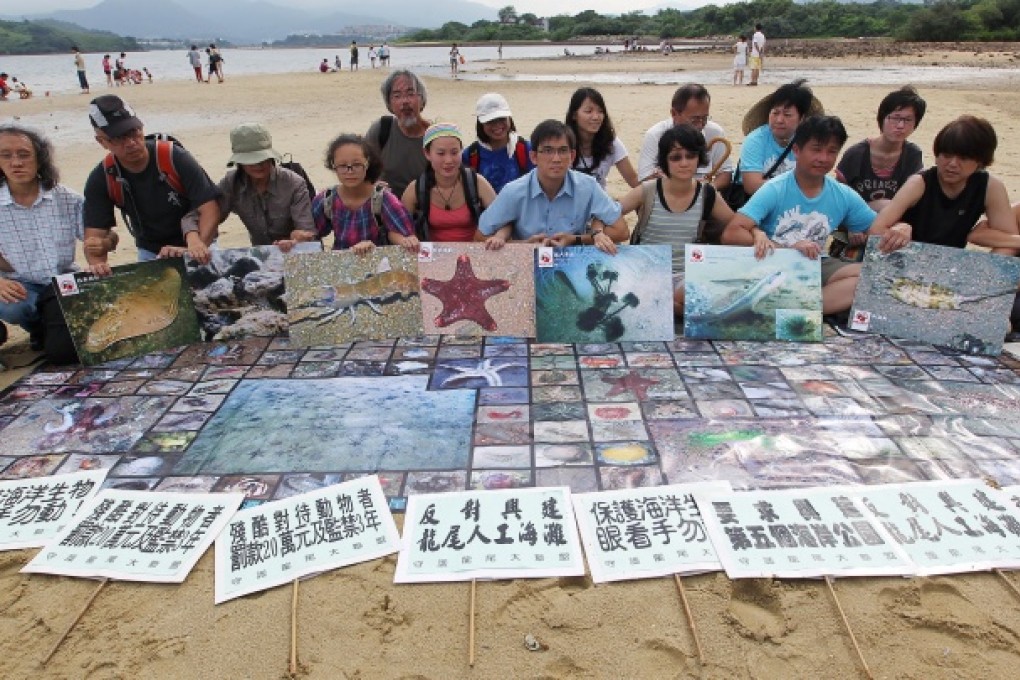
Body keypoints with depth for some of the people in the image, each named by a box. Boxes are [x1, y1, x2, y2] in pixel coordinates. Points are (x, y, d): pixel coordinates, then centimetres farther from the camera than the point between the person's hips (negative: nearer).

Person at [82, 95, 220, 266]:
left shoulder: (175, 158, -19)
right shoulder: (101, 179, -10)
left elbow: (209, 208, -23)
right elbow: (94, 234, -13)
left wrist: (199, 245, -40)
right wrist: (98, 266, -35)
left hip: (189, 247, -2)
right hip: (149, 253, 2)